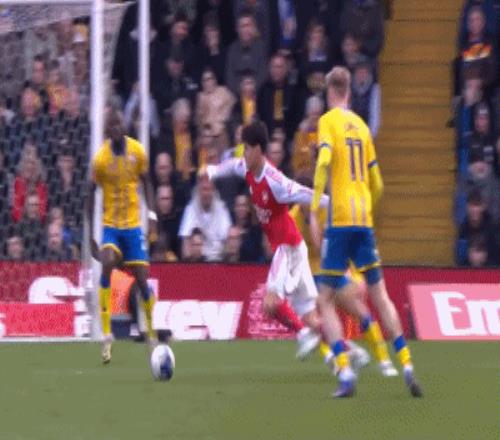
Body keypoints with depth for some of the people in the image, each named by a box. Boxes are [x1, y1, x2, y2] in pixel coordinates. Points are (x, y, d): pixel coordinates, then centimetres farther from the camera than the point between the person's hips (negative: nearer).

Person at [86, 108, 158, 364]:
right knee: (107, 265, -27)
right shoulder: (100, 159, -11)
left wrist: (152, 213, -4)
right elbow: (91, 195, -2)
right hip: (110, 224, -2)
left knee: (142, 280, -1)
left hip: (133, 224, 2)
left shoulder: (137, 152, -5)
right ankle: (107, 335, -24)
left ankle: (151, 332, 23)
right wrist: (91, 235, -2)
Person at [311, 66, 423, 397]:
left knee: (325, 301, 0)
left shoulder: (329, 121, 0)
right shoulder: (362, 126, 15)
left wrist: (314, 211, -18)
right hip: (365, 221, 5)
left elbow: (324, 162, -18)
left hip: (340, 220, -5)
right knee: (380, 296, 11)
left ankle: (345, 373, -15)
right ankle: (406, 365, 0)